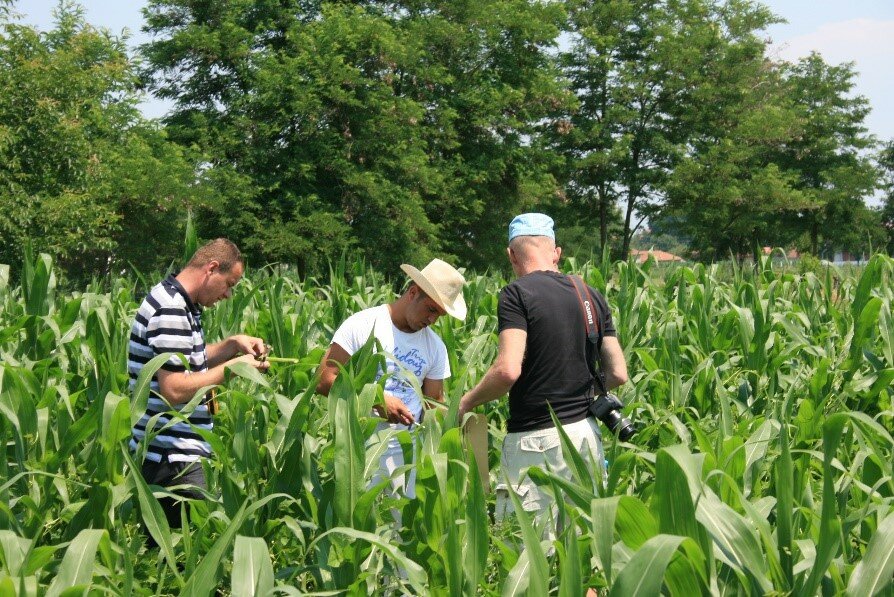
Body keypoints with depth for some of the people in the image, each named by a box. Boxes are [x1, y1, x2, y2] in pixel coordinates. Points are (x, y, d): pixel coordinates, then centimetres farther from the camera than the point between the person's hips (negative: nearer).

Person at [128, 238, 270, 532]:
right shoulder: (171, 312, -19)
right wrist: (232, 367, -15)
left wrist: (233, 344, 12)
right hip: (172, 458, -10)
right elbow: (175, 390, -24)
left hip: (177, 453, 10)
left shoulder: (178, 303, 13)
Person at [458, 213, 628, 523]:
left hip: (537, 438, -6)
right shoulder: (591, 296, 10)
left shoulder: (517, 294, -9)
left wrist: (467, 401, -3)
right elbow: (618, 375, 8)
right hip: (586, 431, 7)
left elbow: (507, 370, -19)